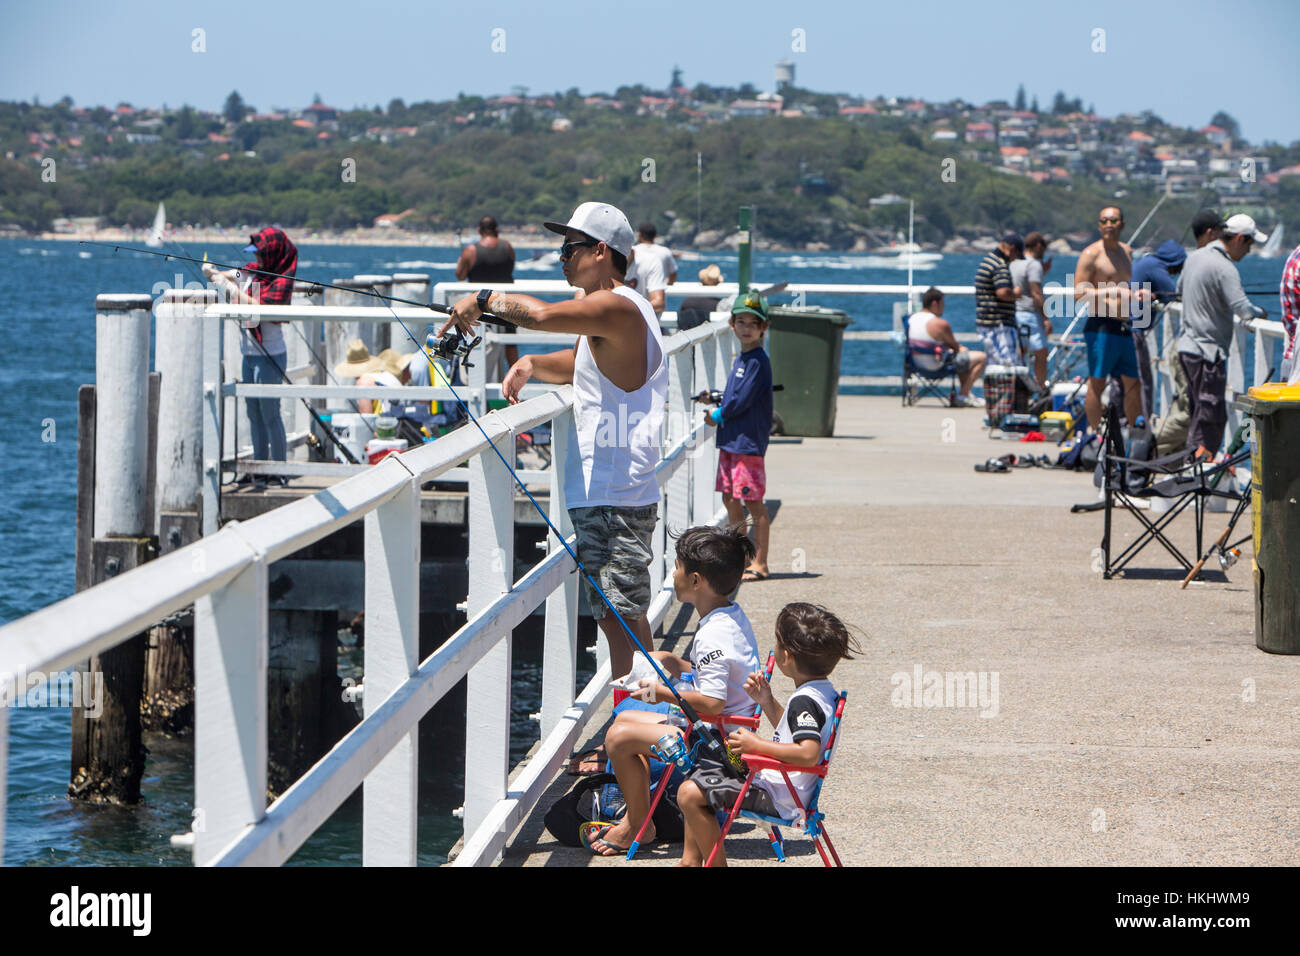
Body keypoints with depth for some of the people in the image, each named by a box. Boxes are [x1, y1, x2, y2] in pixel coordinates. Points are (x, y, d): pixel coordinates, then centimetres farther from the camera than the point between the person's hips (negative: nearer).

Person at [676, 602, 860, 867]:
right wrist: (767, 702, 10)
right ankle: (690, 860, 20)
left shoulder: (804, 701, -25)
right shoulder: (824, 691, 7)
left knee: (690, 794, -18)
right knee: (699, 776, 23)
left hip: (778, 800, -11)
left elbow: (808, 753, -38)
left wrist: (756, 745, -29)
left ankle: (717, 863, -7)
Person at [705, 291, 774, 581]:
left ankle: (760, 564, -1)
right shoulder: (741, 359, 15)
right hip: (730, 440, 10)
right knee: (729, 497, 14)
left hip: (748, 442, -10)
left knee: (753, 502, -5)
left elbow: (742, 401, -18)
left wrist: (717, 416, -5)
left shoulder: (758, 361, -14)